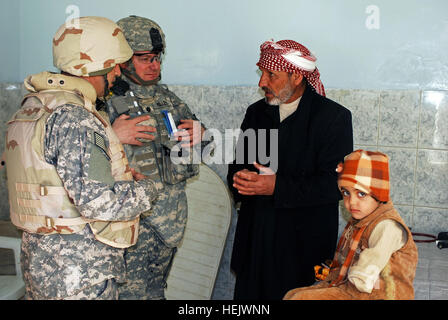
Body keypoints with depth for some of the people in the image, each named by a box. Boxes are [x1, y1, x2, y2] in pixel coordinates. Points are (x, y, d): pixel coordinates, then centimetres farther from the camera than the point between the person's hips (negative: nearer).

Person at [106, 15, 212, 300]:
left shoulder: (166, 98, 11)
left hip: (171, 219, 6)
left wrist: (200, 133, -1)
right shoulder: (106, 100, -9)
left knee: (156, 291, 18)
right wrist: (114, 136, -28)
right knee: (130, 294, -2)